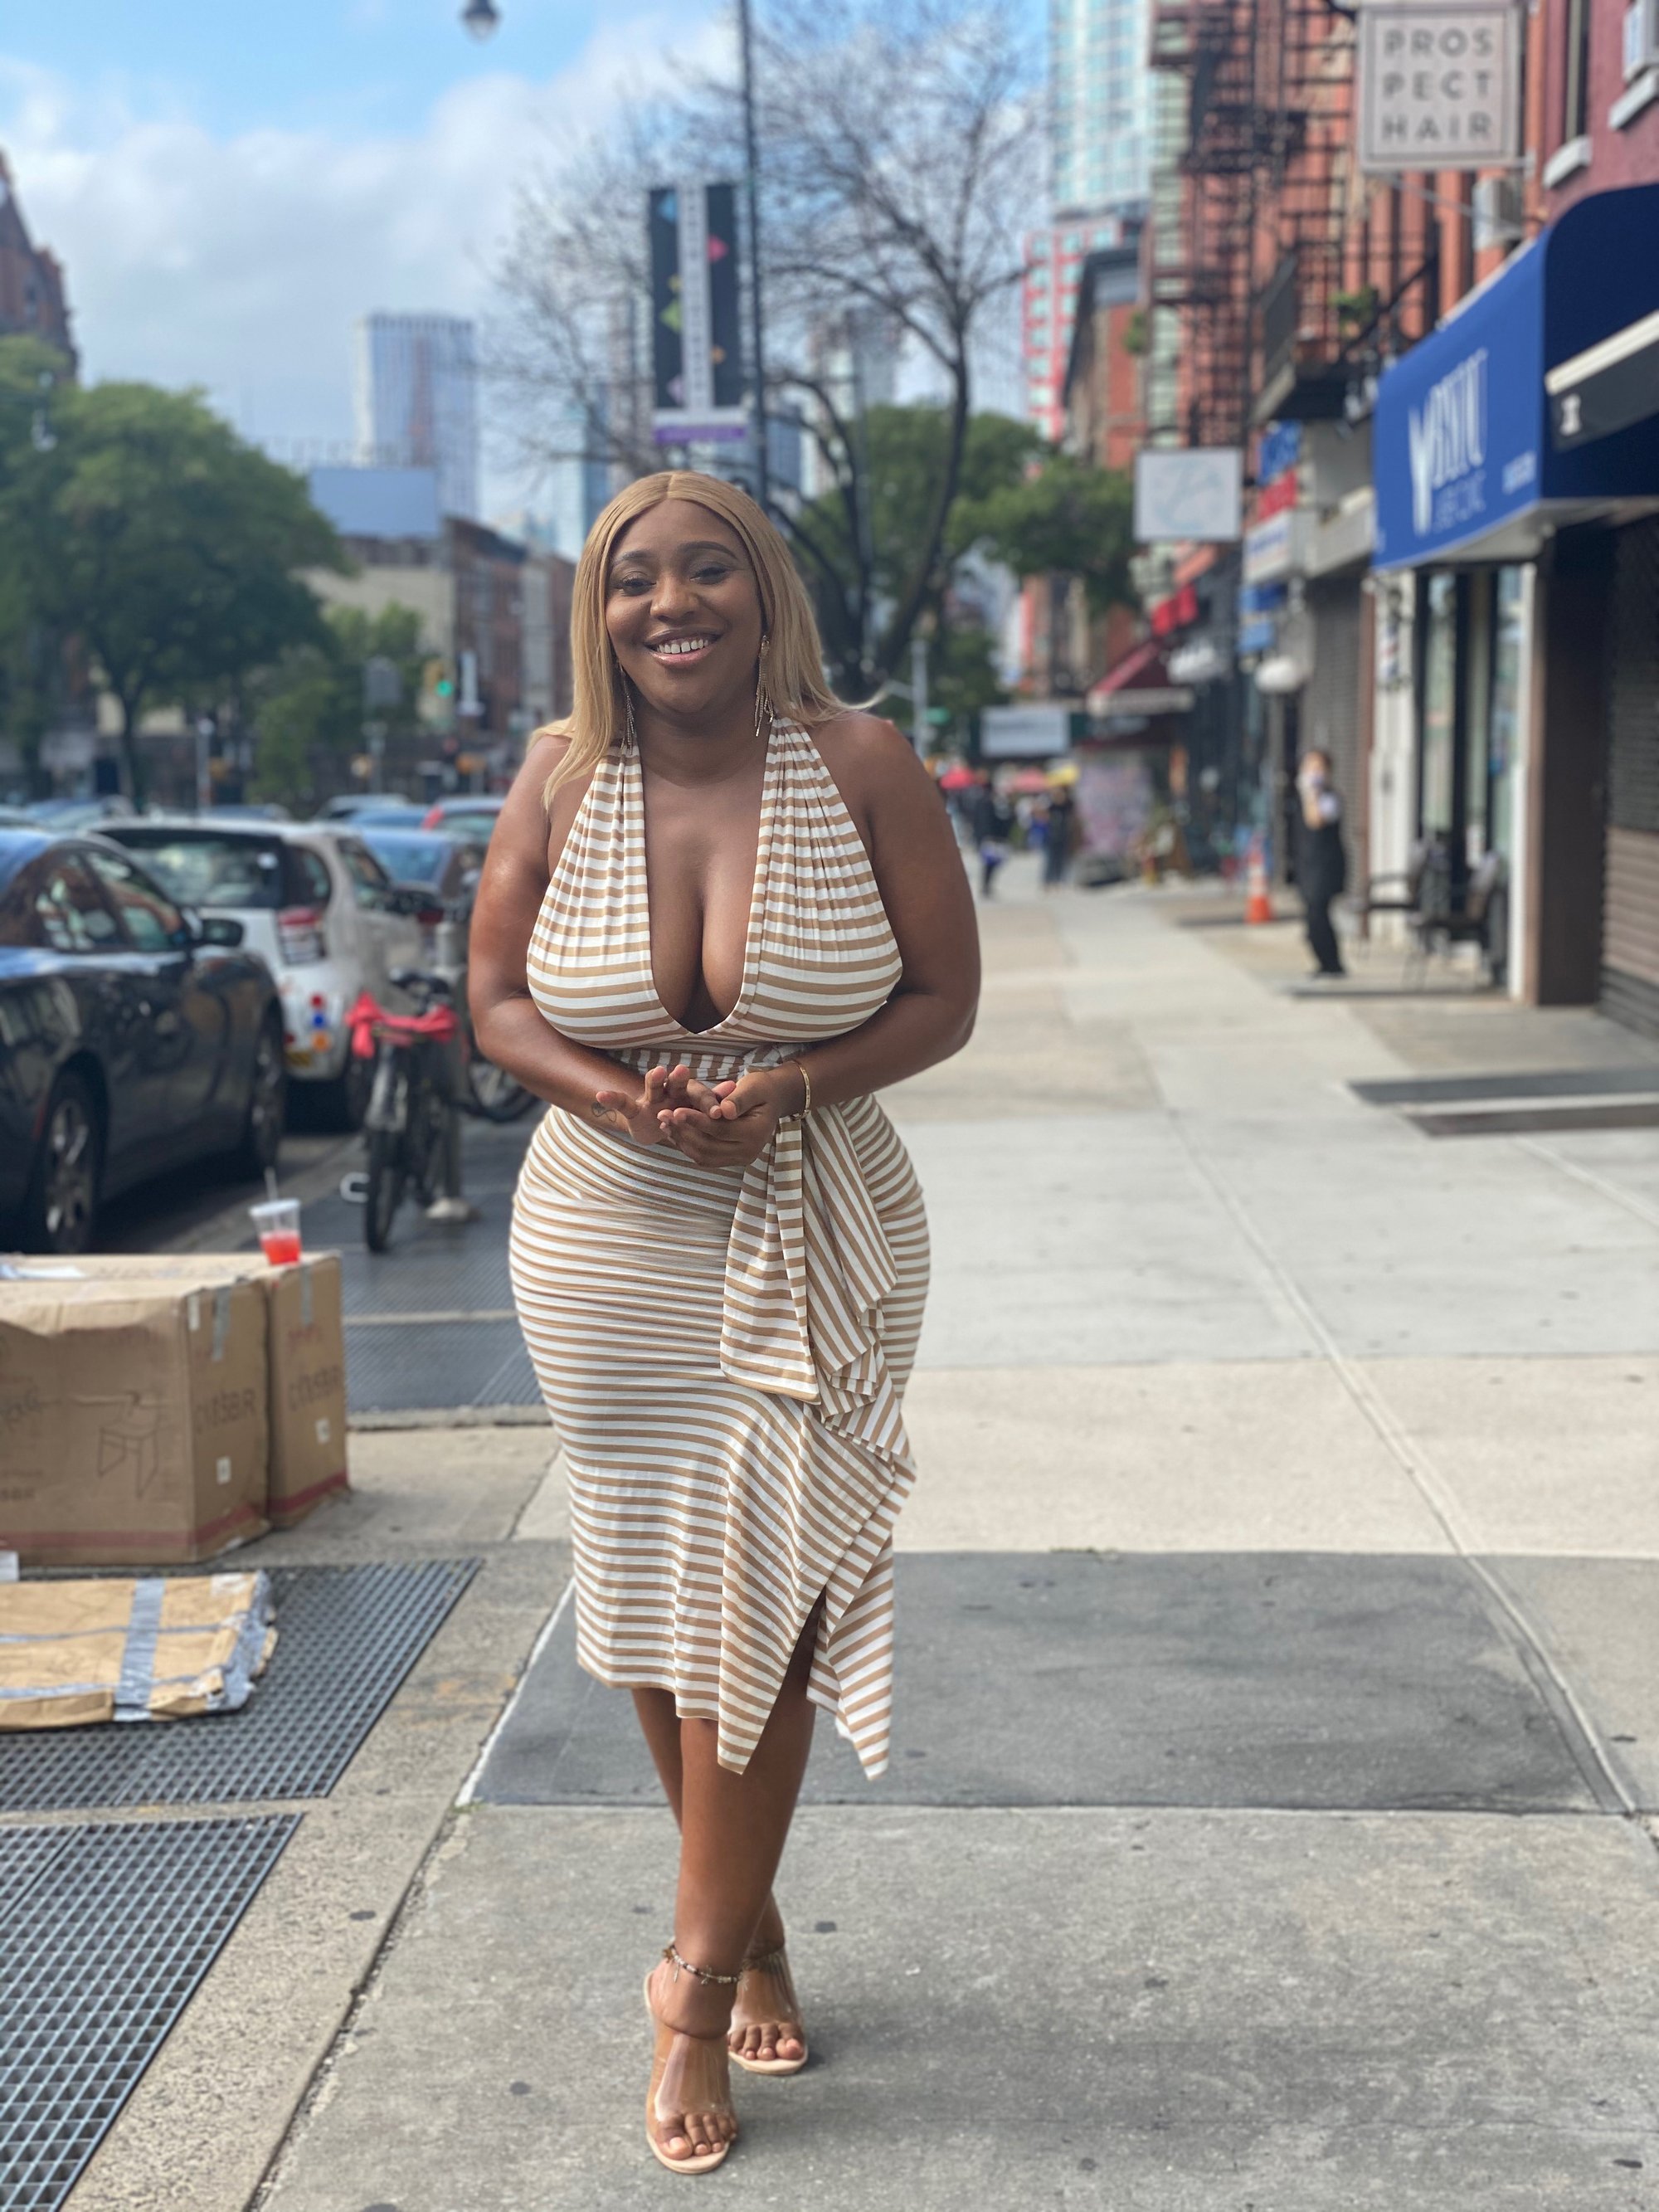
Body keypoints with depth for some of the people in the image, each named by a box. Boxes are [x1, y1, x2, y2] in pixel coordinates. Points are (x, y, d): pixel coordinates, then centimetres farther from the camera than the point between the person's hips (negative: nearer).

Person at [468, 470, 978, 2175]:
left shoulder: (858, 764, -8)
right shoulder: (562, 777, -3)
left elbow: (946, 997, -4)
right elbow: (495, 1001, 3)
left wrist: (786, 1089, -20)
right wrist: (612, 1095, -17)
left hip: (818, 1244, -2)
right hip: (607, 1246, 2)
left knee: (759, 1595, -3)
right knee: (651, 1596, 11)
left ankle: (699, 1975, 11)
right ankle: (749, 1923, 33)